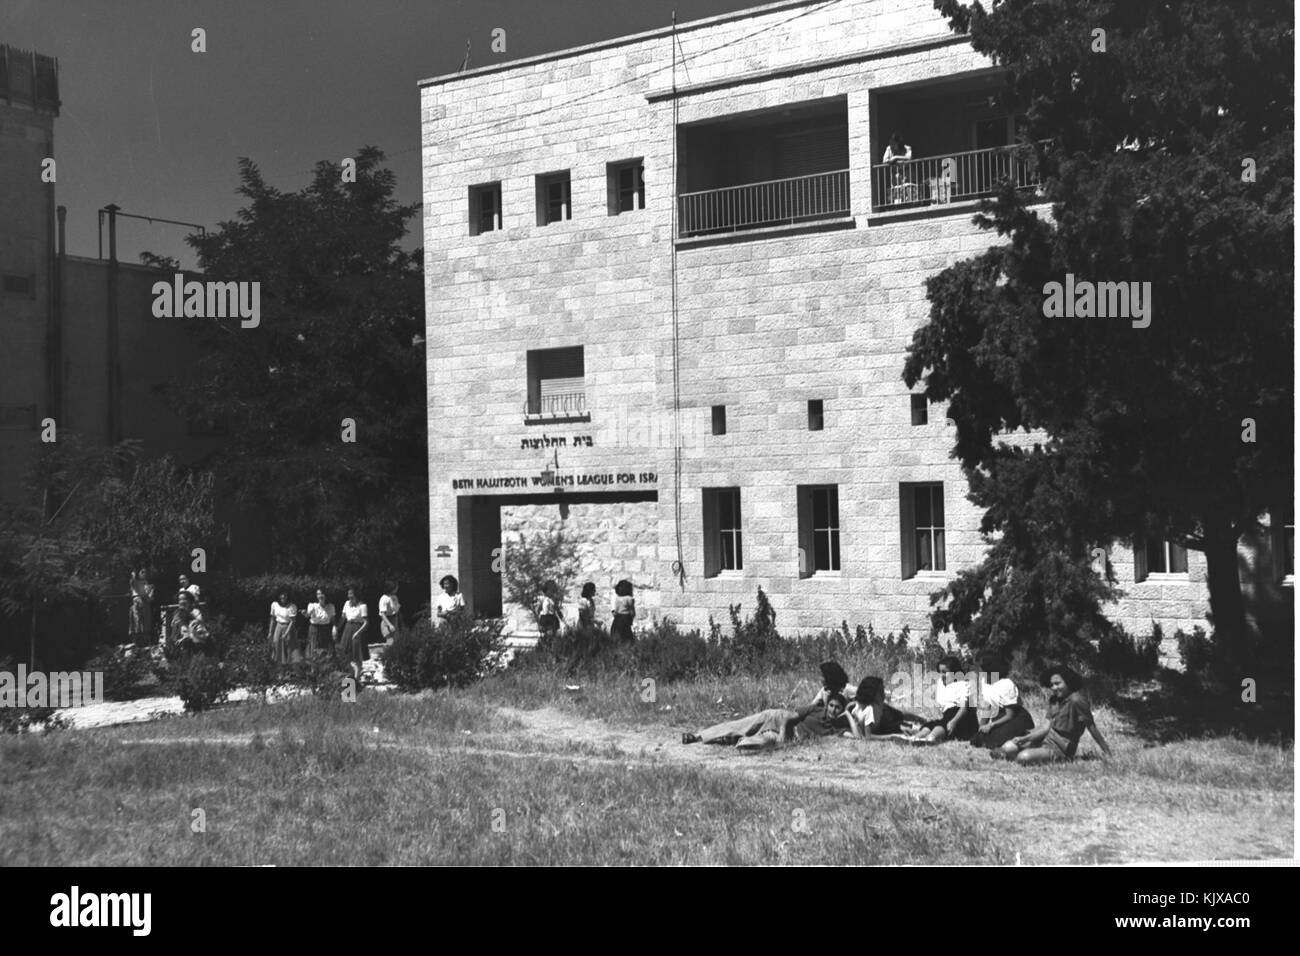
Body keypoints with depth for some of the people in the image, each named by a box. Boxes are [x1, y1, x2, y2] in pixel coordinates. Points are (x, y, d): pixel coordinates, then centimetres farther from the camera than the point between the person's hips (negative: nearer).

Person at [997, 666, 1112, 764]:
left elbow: (1091, 727, -13)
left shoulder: (1076, 700, -16)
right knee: (1008, 747, -15)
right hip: (1046, 739, 7)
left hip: (1061, 749, -7)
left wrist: (1106, 751, -9)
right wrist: (1024, 738, -6)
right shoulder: (1054, 700, 9)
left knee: (1023, 757, -26)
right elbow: (1048, 727, 6)